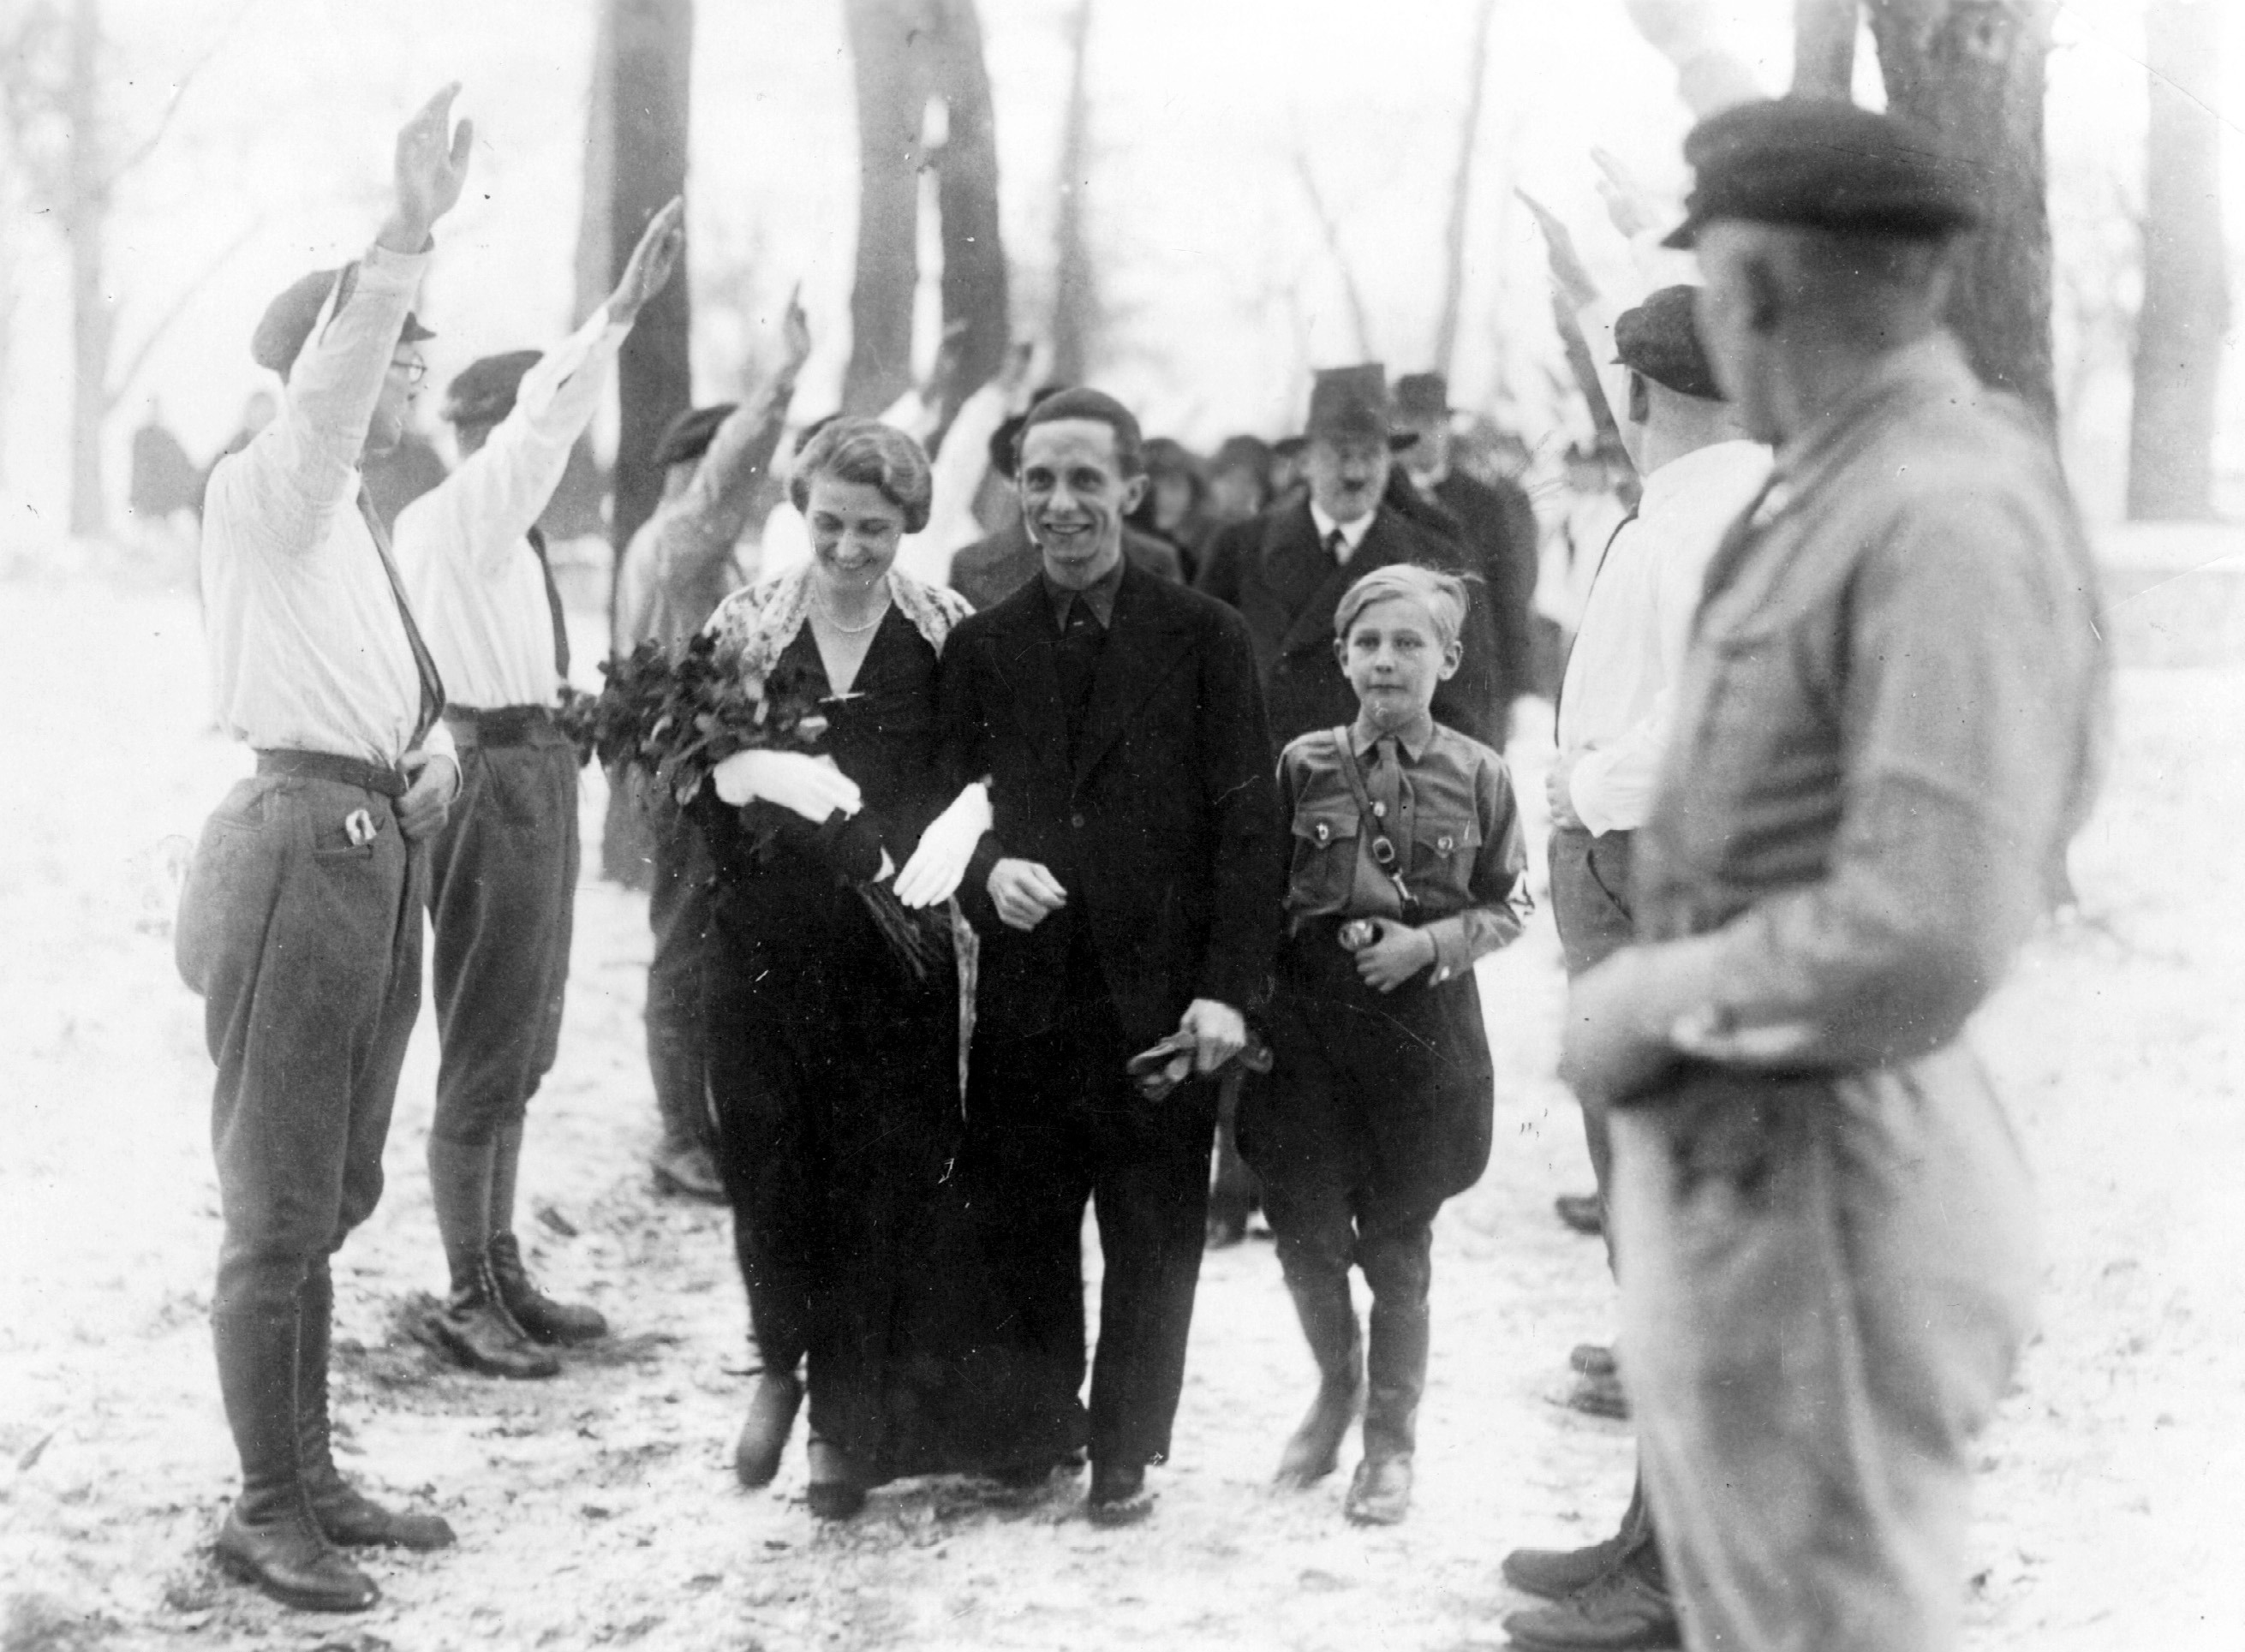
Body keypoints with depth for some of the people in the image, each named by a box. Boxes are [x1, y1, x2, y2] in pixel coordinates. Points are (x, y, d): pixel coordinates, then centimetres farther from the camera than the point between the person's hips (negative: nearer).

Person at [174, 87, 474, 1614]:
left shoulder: (360, 516, 16)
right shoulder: (265, 492, -11)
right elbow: (323, 399, -32)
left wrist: (437, 740, -1)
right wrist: (407, 234, -45)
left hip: (384, 848, 9)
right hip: (303, 847, -9)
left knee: (331, 1198, 17)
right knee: (281, 1208, -1)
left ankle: (309, 1477, 29)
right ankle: (266, 1511, 9)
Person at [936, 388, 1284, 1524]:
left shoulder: (1204, 640, 1)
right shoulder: (981, 646, 10)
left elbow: (1248, 826, -2)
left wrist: (1226, 989, -10)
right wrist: (987, 872, -11)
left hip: (1160, 996, -2)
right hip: (1025, 992, 2)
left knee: (1153, 1244, 4)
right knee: (1018, 1234, 5)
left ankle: (1124, 1457, 18)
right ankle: (1033, 1438, 21)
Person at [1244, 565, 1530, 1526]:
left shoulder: (1478, 777, -1)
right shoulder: (1303, 766, 1)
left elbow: (1508, 907, 5)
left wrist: (1430, 943, -9)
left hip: (1423, 1018, -1)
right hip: (1308, 1015, 1)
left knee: (1398, 1242, 6)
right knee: (1306, 1229, 4)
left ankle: (1391, 1440, 21)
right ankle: (1336, 1383, 33)